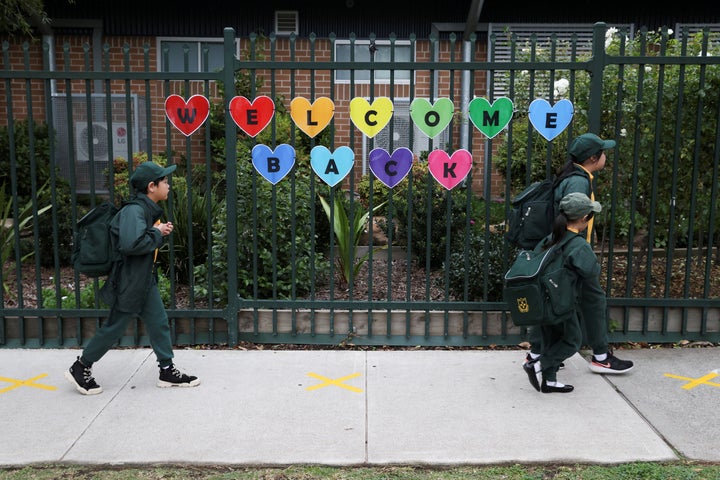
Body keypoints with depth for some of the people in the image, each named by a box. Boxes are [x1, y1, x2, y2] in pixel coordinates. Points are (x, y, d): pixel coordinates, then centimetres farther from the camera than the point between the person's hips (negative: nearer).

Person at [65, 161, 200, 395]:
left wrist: (162, 232, 0)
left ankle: (168, 371, 18)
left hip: (145, 279, 9)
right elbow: (131, 243, -37)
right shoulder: (134, 210, -23)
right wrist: (157, 233, -22)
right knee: (114, 327, 4)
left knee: (159, 323, 10)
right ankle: (80, 368, 22)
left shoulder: (149, 209, 9)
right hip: (129, 282, -9)